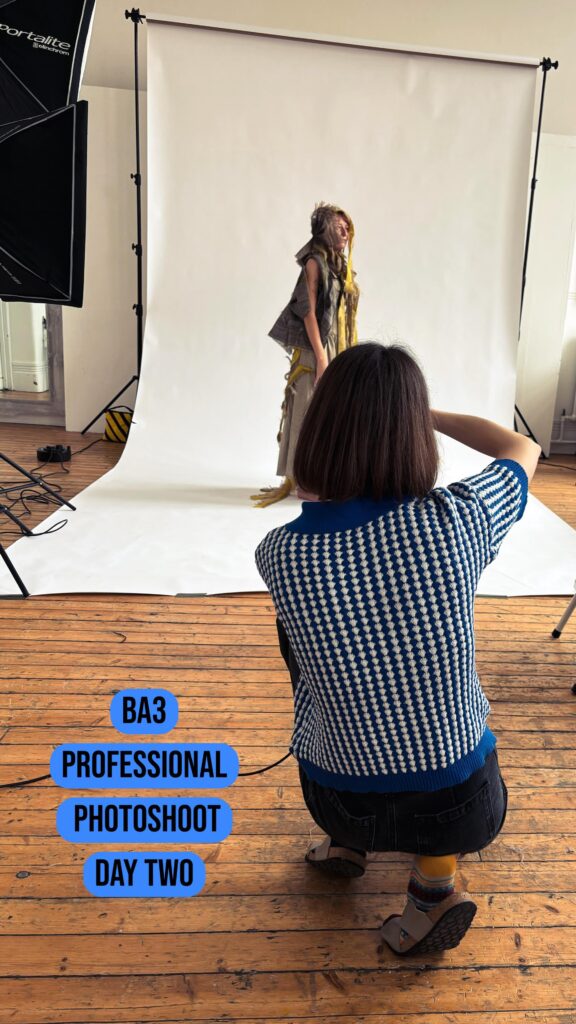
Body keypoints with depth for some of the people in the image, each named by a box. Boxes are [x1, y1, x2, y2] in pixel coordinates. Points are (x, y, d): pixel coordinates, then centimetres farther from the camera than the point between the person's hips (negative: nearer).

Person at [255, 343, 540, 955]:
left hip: (339, 802, 1)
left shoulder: (275, 553, -17)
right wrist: (426, 413, 13)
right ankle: (434, 878, 18)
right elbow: (522, 448, 3)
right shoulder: (456, 520, -20)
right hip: (457, 806, 0)